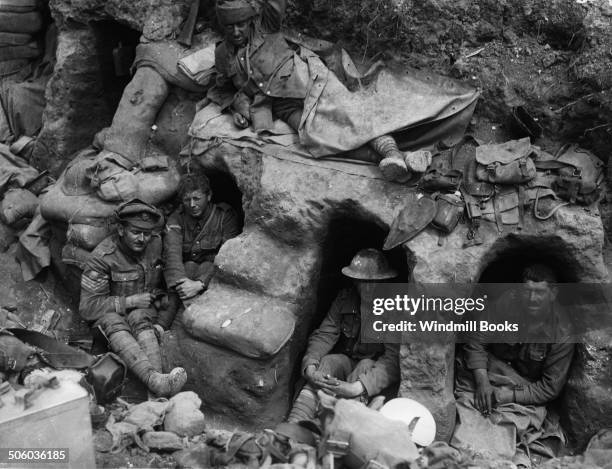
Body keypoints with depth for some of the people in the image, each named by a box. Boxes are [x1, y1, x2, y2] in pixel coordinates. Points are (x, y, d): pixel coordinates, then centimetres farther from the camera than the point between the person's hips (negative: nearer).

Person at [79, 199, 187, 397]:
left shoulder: (155, 243, -4)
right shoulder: (102, 257, -19)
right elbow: (88, 307, -18)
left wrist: (156, 295, 4)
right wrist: (129, 302, -22)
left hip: (143, 308, 3)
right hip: (108, 312, -3)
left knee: (140, 319, -33)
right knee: (115, 325, -37)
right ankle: (155, 381, -61)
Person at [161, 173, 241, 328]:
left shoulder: (225, 216, -10)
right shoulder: (176, 218, -2)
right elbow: (172, 251, -20)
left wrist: (200, 284, -37)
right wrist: (181, 281, -41)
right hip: (186, 272, 2)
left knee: (207, 266, -31)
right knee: (190, 266, -29)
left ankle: (165, 323, -37)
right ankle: (160, 327, -38)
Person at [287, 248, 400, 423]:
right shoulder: (345, 298, -5)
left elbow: (394, 359, -28)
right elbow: (325, 334, -6)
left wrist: (357, 387, -43)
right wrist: (310, 367, -28)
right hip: (346, 361, 3)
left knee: (366, 365, -33)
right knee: (327, 361, -26)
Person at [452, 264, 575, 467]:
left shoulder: (562, 332, -18)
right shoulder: (507, 304, -13)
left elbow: (550, 388, -14)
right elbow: (476, 342, -7)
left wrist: (505, 395, -22)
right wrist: (482, 381, -21)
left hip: (526, 395, -3)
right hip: (490, 372, 4)